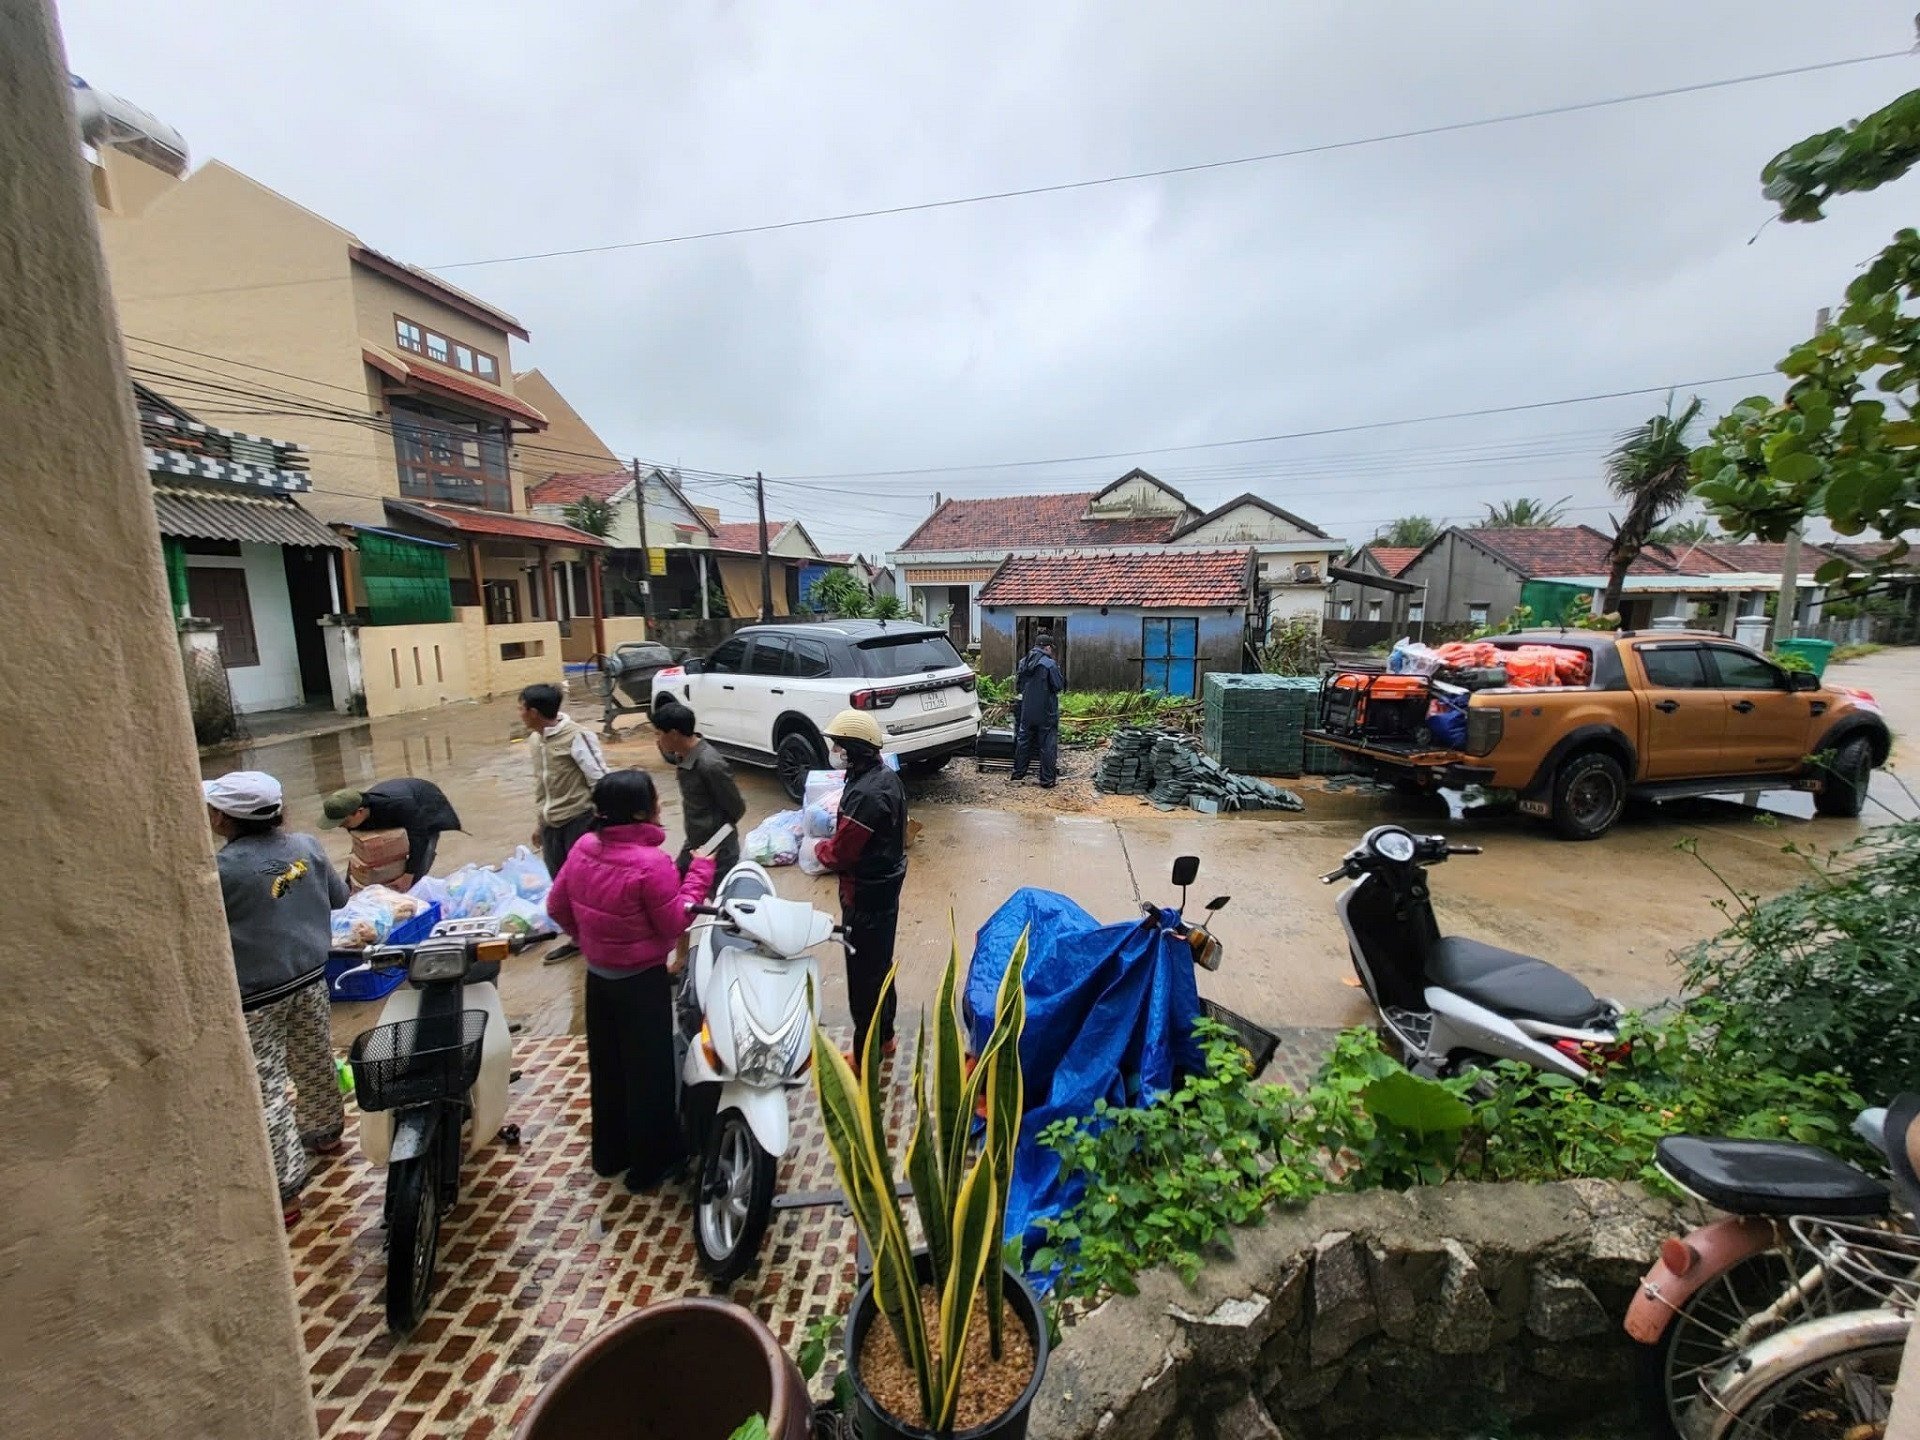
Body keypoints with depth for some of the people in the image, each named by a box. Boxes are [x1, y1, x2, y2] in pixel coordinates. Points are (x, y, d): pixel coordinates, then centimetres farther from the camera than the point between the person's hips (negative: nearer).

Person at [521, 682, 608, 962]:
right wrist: (538, 821, 21)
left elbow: (600, 779, -16)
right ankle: (574, 935, 32)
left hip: (579, 820, -8)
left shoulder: (576, 737, -18)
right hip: (552, 823, 8)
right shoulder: (534, 740, 8)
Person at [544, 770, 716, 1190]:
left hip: (598, 975, 7)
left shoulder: (584, 848, -6)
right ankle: (649, 1163, 29)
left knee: (605, 1066, 23)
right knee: (648, 1070, 12)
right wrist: (699, 873, -13)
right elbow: (675, 924, -18)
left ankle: (609, 1153, 42)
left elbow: (557, 907, 5)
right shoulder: (652, 863, -28)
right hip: (642, 980, -7)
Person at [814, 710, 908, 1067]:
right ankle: (884, 1035, 40)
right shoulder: (888, 777, 3)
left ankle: (867, 1055, 20)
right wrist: (836, 831, 5)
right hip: (887, 883, 10)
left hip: (865, 894, -10)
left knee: (863, 972, 5)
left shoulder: (866, 793, -28)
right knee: (880, 963, 23)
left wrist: (819, 848, -3)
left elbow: (839, 852, -24)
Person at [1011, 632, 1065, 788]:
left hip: (1027, 712, 5)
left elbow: (1018, 683, 13)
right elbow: (1059, 686, -12)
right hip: (1046, 713, -5)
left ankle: (1018, 775, 23)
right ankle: (1047, 780, 8)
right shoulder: (1049, 664, -16)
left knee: (1023, 741, 15)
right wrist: (1059, 674, 5)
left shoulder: (1023, 662, 3)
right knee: (1047, 745, 4)